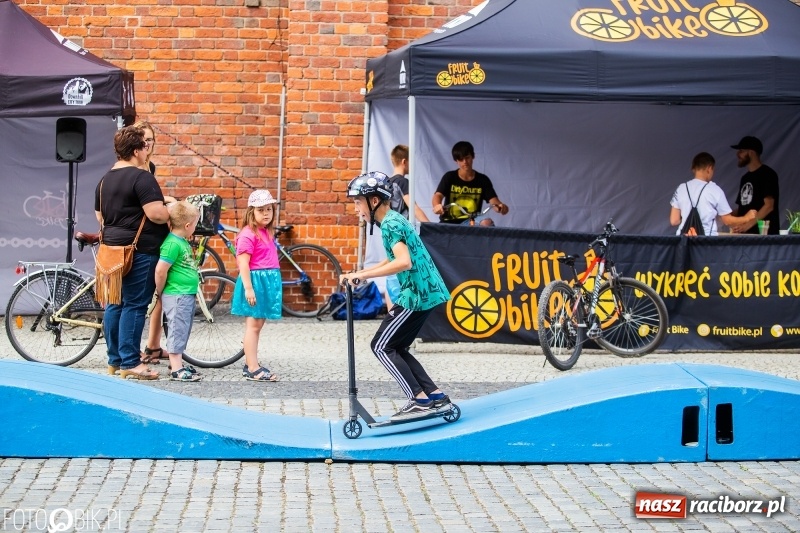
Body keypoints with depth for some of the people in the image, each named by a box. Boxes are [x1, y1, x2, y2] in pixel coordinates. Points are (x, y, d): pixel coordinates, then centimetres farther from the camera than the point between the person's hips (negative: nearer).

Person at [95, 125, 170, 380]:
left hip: (113, 248, 9)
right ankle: (130, 363, -2)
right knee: (134, 305, -4)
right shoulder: (142, 177, -15)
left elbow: (100, 216, 19)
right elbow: (156, 213, -22)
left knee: (115, 304, 12)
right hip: (139, 250, -9)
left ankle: (114, 360, 19)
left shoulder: (105, 179, 14)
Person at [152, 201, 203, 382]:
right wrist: (160, 292, -9)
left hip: (187, 295, 10)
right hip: (176, 296, -10)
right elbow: (160, 270, -22)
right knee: (177, 330, -4)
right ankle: (177, 370, 0)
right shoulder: (173, 244, -19)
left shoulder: (183, 242, 12)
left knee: (183, 331, 16)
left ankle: (177, 363, 26)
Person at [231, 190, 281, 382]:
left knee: (258, 324, 14)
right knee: (253, 325, -5)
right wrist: (248, 288, -24)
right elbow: (243, 263, -19)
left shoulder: (266, 233, 13)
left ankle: (250, 364, 21)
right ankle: (253, 369, -3)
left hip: (268, 281, 9)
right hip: (255, 280, -9)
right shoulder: (248, 234, -14)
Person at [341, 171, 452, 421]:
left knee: (381, 346, -3)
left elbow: (404, 262, -28)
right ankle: (435, 395, 12)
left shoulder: (390, 224, -15)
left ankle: (420, 400, -6)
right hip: (425, 291, 10)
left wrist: (363, 275, -24)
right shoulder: (394, 220, 16)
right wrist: (362, 273, 19)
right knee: (396, 348, 14)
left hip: (416, 294, -10)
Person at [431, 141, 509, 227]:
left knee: (487, 222, -32)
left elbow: (493, 200, -6)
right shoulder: (449, 177, 1)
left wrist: (500, 206, -33)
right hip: (449, 223, 0)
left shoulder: (483, 180, 5)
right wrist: (437, 205, -41)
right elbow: (438, 195, -14)